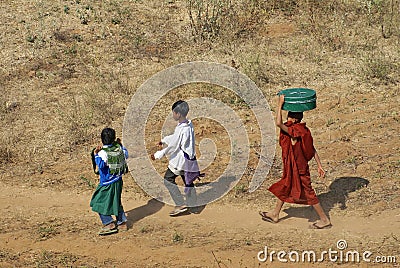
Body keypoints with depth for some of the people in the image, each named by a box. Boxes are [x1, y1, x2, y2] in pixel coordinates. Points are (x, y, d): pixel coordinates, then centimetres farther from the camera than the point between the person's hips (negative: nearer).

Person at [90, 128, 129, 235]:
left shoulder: (103, 152, -21)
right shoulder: (118, 147, -2)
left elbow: (101, 165, -32)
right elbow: (125, 155, 17)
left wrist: (96, 155, -27)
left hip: (107, 183, -7)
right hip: (118, 181, 7)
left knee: (99, 202, 3)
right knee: (116, 202, 22)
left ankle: (109, 224, -1)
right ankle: (122, 222, 25)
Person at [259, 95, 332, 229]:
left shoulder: (294, 131, -25)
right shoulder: (303, 130, 2)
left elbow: (279, 123, -38)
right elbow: (313, 150, 4)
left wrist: (280, 104, -31)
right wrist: (319, 166, 8)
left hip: (298, 168, -10)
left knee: (307, 193, 1)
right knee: (284, 188, 22)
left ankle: (325, 220, 11)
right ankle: (275, 215, 38)